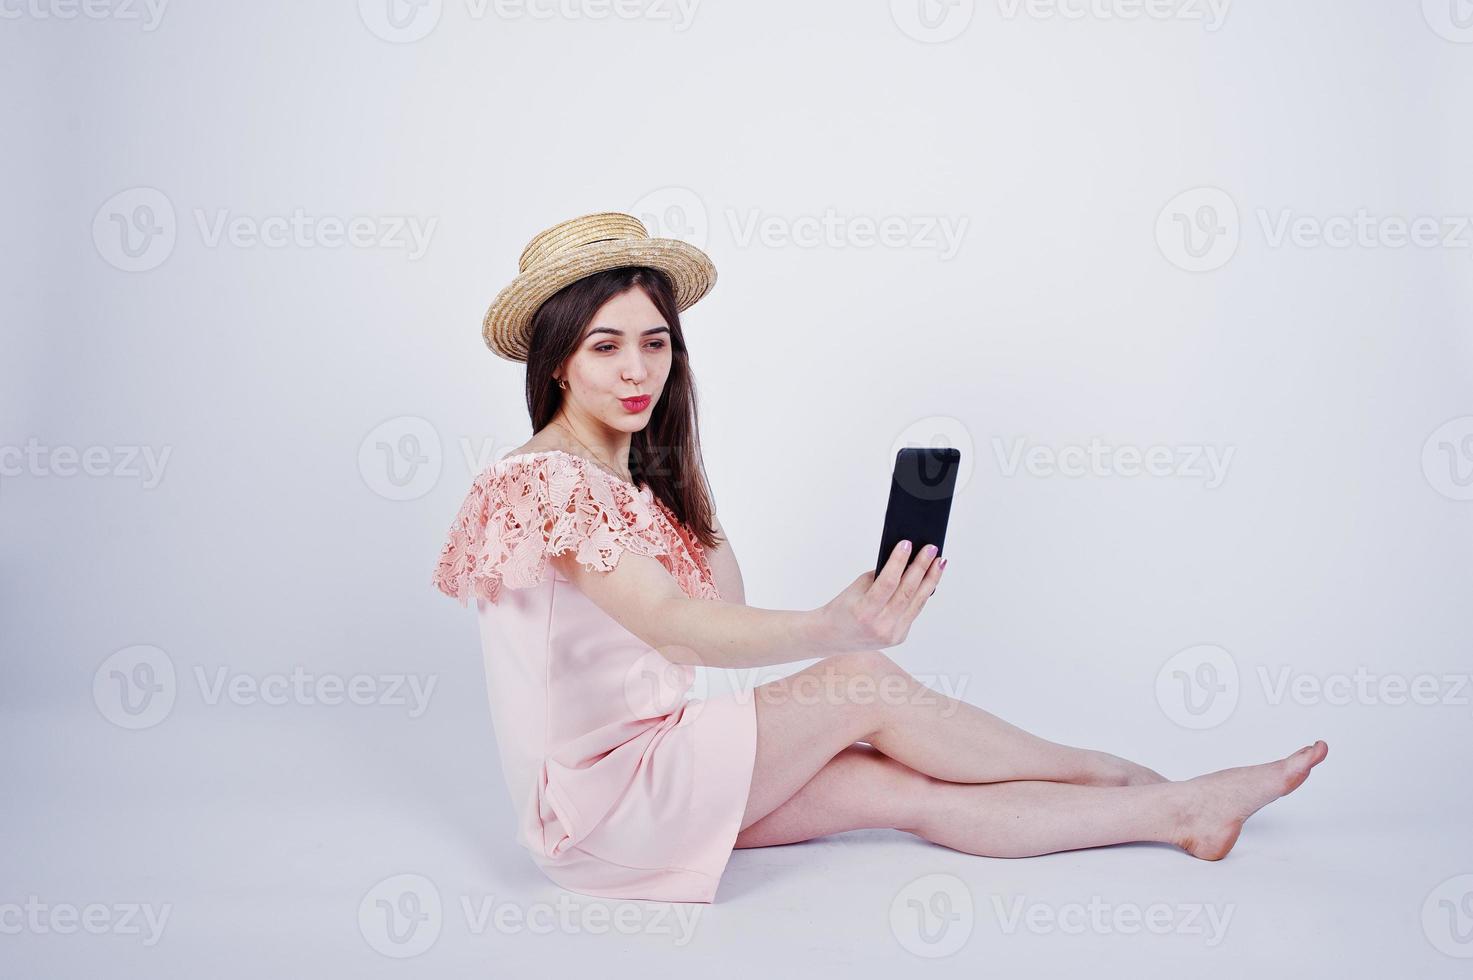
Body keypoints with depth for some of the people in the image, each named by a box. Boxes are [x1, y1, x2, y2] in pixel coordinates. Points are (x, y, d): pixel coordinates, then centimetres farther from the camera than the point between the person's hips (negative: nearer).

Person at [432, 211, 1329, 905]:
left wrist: (689, 497, 0)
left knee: (906, 790, -6)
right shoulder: (546, 481, -18)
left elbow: (722, 607, 9)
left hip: (657, 758, 8)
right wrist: (833, 631, -47)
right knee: (867, 685, -17)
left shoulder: (632, 475, 11)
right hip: (597, 800, -8)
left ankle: (1176, 814, 3)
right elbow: (674, 624, -33)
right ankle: (1119, 776, 0)